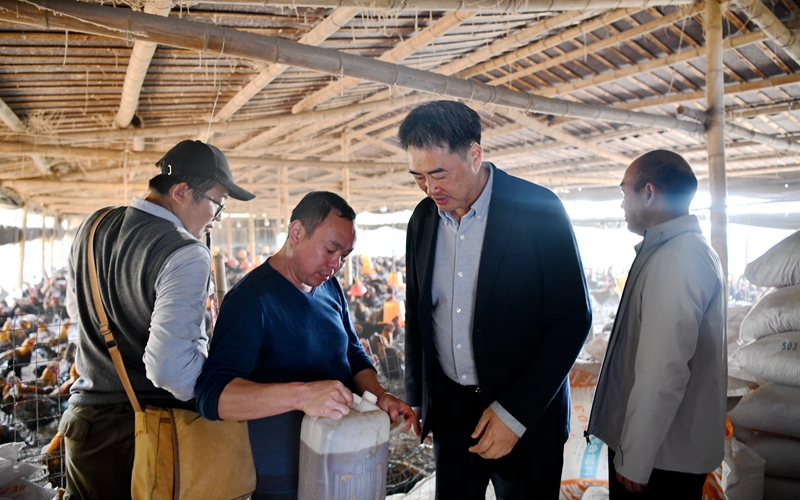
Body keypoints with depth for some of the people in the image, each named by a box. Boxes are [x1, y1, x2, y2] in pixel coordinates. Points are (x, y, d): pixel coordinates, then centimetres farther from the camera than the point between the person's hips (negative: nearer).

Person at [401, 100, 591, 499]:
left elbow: (573, 319, -13)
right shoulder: (423, 218, 2)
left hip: (526, 415, -4)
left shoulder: (538, 209, -13)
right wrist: (417, 398, 11)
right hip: (449, 409, 4)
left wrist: (514, 414, -16)